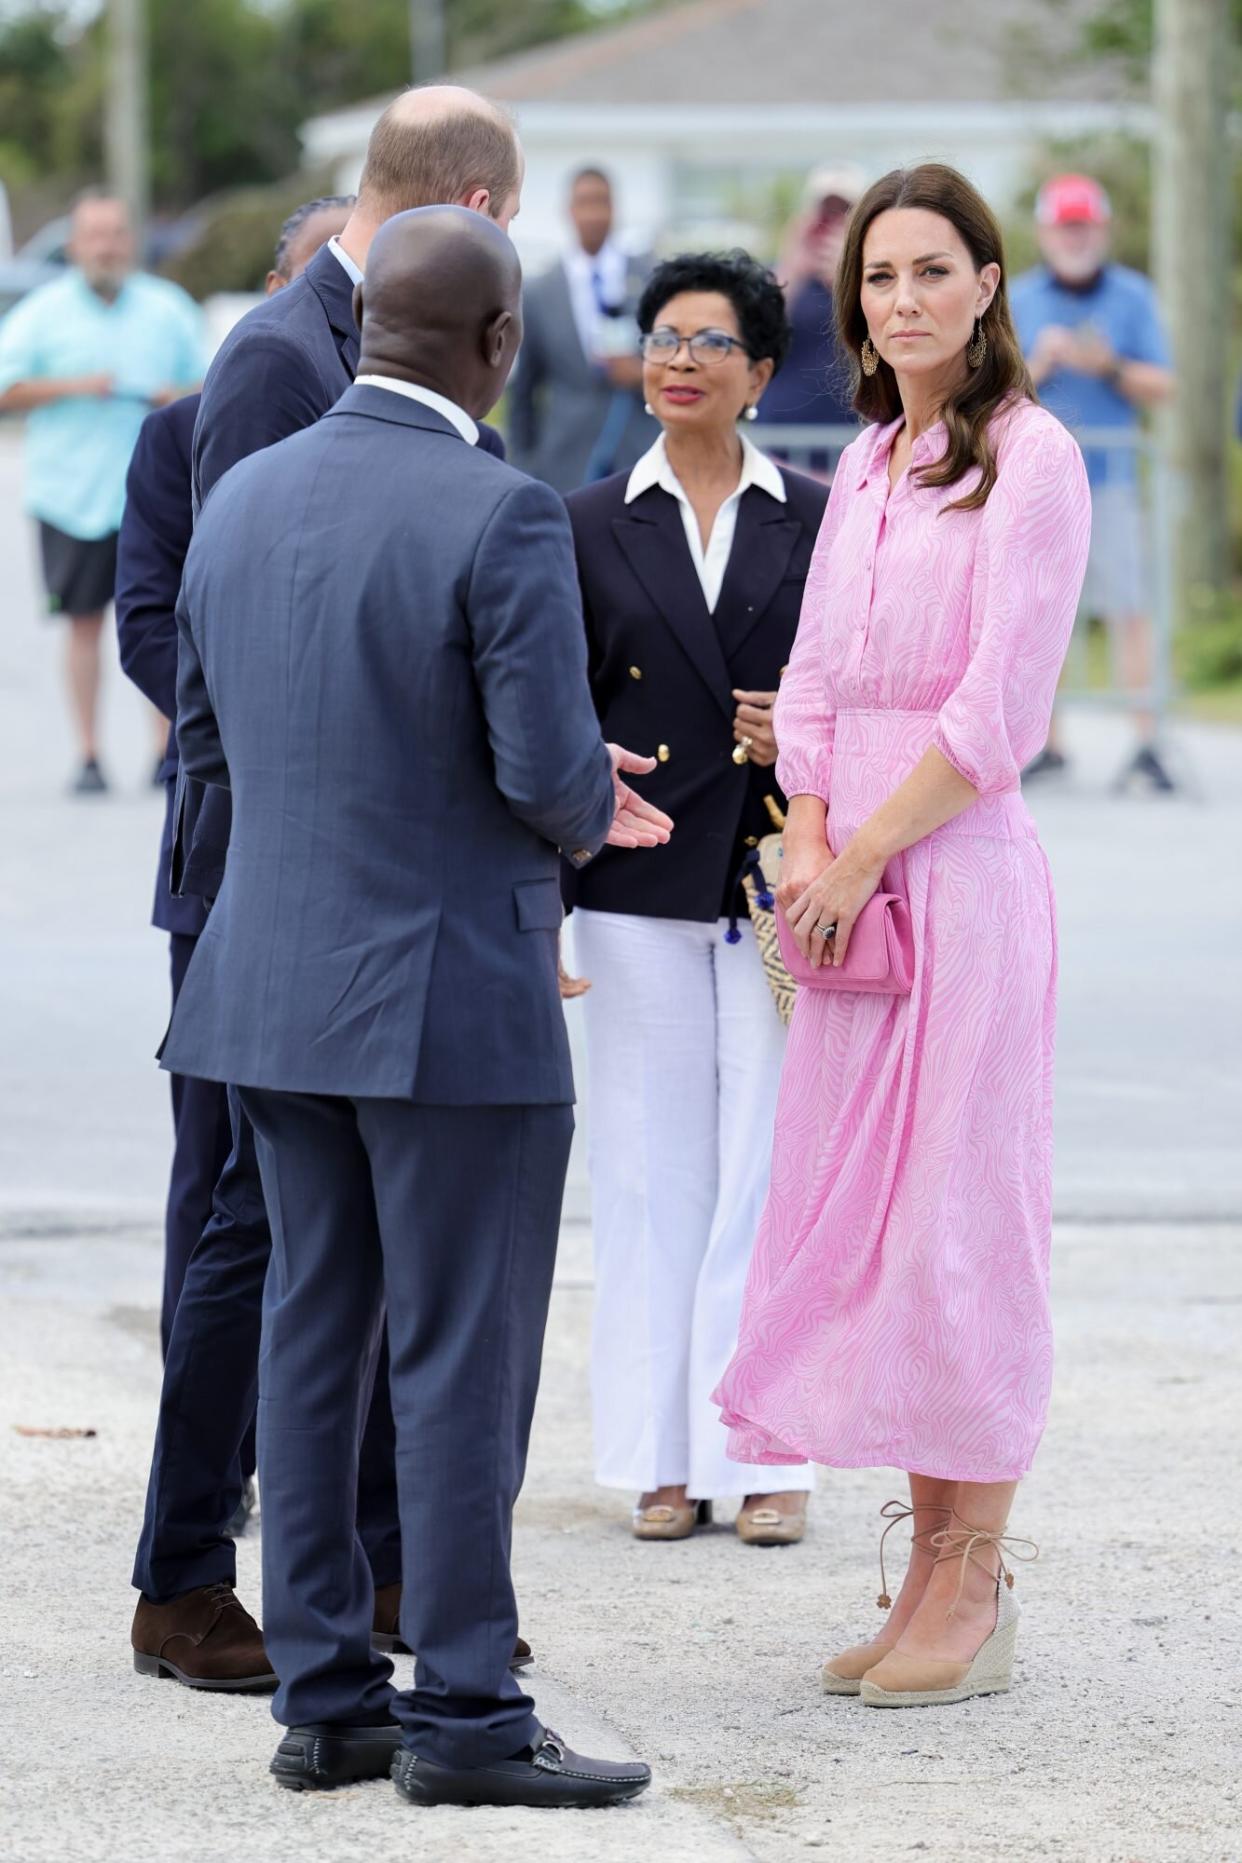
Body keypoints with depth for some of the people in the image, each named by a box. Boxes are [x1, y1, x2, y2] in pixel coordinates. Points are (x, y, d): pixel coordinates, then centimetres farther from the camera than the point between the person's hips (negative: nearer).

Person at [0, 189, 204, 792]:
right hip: (72, 491, -1)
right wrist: (72, 387, -12)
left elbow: (205, 381, 17)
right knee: (84, 622, 2)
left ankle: (168, 752, 2)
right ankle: (89, 754, 8)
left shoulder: (168, 309, 9)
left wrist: (181, 401, -5)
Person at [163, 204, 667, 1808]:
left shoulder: (243, 499, 5)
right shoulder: (500, 517, -16)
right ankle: (462, 1718, 3)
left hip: (278, 992, 7)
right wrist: (582, 815, 6)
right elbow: (551, 768, -19)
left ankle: (325, 1698, 15)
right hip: (452, 1002, -7)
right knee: (463, 1357, 0)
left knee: (315, 1341, 11)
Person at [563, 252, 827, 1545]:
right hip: (641, 891, 1)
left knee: (771, 1166, -3)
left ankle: (767, 1450, 5)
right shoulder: (593, 527, 7)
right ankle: (666, 1454, 11)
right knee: (653, 1170, 4)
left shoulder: (820, 522, 6)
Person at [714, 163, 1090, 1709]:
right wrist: (806, 837, -2)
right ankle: (929, 1567, 13)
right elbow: (813, 678, 15)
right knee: (854, 1215, 6)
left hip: (961, 871, -7)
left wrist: (864, 854, -11)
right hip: (849, 886, 7)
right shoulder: (865, 467, 16)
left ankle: (975, 1587, 2)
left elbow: (999, 710, -12)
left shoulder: (1029, 458, -7)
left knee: (957, 1218, -5)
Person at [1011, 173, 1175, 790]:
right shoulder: (1018, 300, 10)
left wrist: (1110, 367, -13)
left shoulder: (1132, 296, 7)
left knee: (1129, 609, -9)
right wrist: (1038, 365, -10)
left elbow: (1160, 387, 4)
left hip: (1109, 477, -2)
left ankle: (1146, 741, -10)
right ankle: (1045, 740, 11)